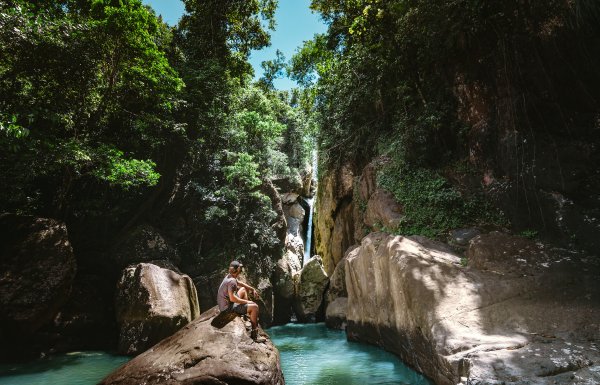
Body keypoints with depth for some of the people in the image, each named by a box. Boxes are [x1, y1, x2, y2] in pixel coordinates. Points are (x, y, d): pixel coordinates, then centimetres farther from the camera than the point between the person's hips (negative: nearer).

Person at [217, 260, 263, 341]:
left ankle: (248, 315, 26)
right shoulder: (232, 281, -26)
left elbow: (240, 283, 20)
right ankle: (254, 333, -2)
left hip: (224, 303, 10)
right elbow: (232, 298, -32)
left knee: (244, 289, 24)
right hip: (228, 307, -10)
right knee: (254, 307, -13)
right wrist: (247, 301, -20)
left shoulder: (229, 276, 3)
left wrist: (253, 289, 16)